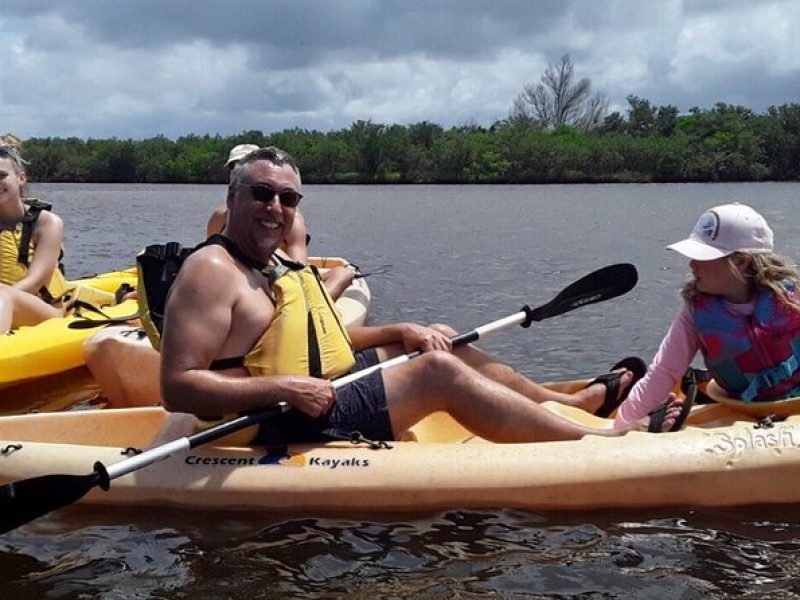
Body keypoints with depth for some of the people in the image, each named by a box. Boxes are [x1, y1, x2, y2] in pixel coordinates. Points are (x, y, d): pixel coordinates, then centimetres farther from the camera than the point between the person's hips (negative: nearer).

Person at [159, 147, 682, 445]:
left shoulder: (265, 269, 14)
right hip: (285, 425, -11)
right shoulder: (212, 272, -16)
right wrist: (282, 388, -31)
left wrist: (401, 332, 5)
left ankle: (574, 402, 19)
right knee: (439, 373, -16)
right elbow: (178, 387, -24)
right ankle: (598, 440, -13)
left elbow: (317, 340, 18)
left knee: (433, 345, 14)